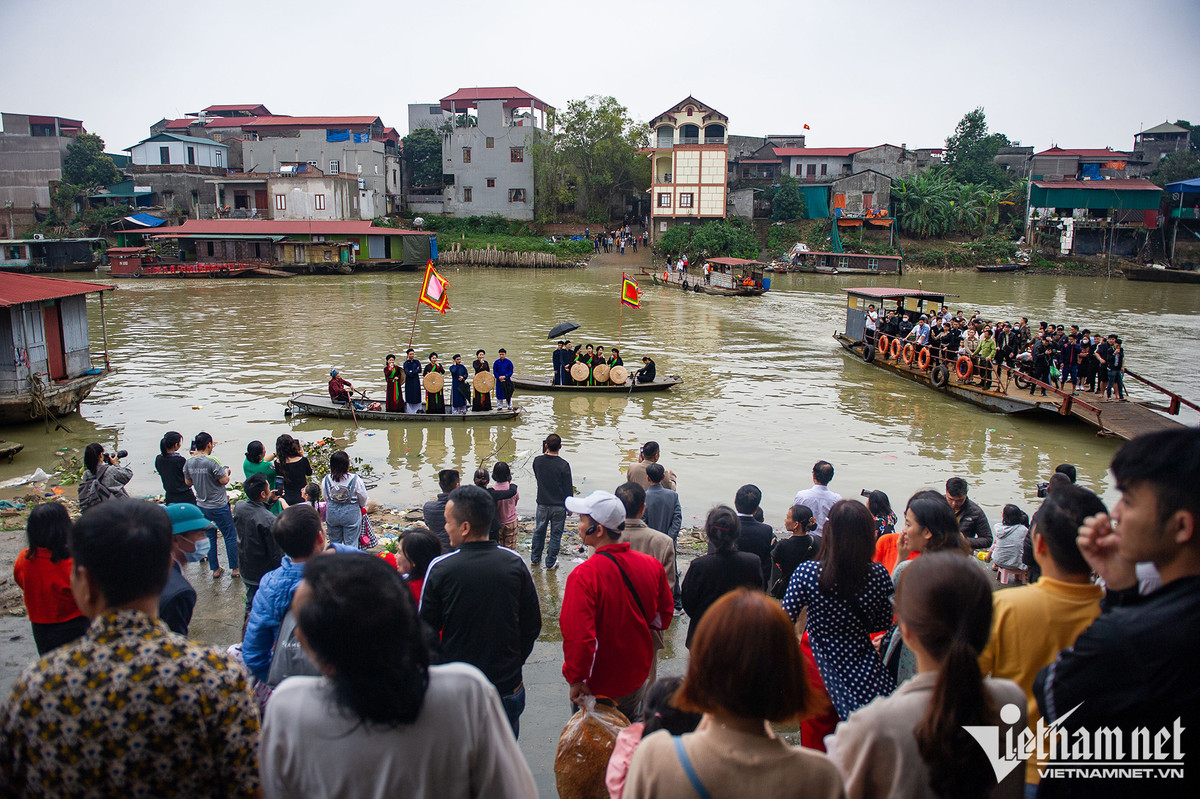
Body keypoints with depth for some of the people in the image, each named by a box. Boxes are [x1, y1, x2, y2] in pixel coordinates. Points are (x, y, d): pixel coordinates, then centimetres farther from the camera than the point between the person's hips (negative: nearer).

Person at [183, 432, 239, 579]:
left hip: (202, 506, 6)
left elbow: (188, 482, 11)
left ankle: (215, 569, 20)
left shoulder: (189, 463, -1)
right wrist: (226, 471, 3)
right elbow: (224, 480, -17)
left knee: (210, 538, 15)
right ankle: (235, 569, 11)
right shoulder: (212, 462, -21)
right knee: (230, 536, 6)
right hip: (219, 506, -6)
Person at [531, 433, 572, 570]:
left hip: (542, 504, 3)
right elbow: (568, 488, -10)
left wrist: (545, 454, 13)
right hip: (559, 506, -3)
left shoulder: (537, 461, -8)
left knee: (539, 531, 20)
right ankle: (551, 563, 17)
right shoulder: (563, 465, -16)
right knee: (556, 534, 9)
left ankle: (535, 558, 34)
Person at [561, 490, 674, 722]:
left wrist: (576, 679, -18)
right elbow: (664, 615, 6)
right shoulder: (651, 565, -8)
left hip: (597, 687, -5)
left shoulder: (583, 576, -28)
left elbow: (577, 635, -30)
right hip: (637, 677, 6)